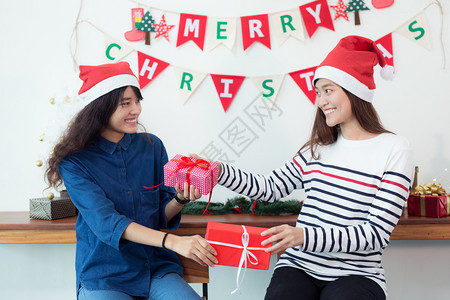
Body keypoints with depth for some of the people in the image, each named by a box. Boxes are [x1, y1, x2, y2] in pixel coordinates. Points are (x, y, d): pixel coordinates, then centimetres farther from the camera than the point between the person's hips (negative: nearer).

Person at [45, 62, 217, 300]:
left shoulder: (152, 146, 4)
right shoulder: (74, 161, -7)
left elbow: (162, 216, 7)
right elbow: (105, 222, -20)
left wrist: (180, 199, -16)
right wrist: (172, 242, -31)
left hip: (157, 268, 2)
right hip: (103, 275, -2)